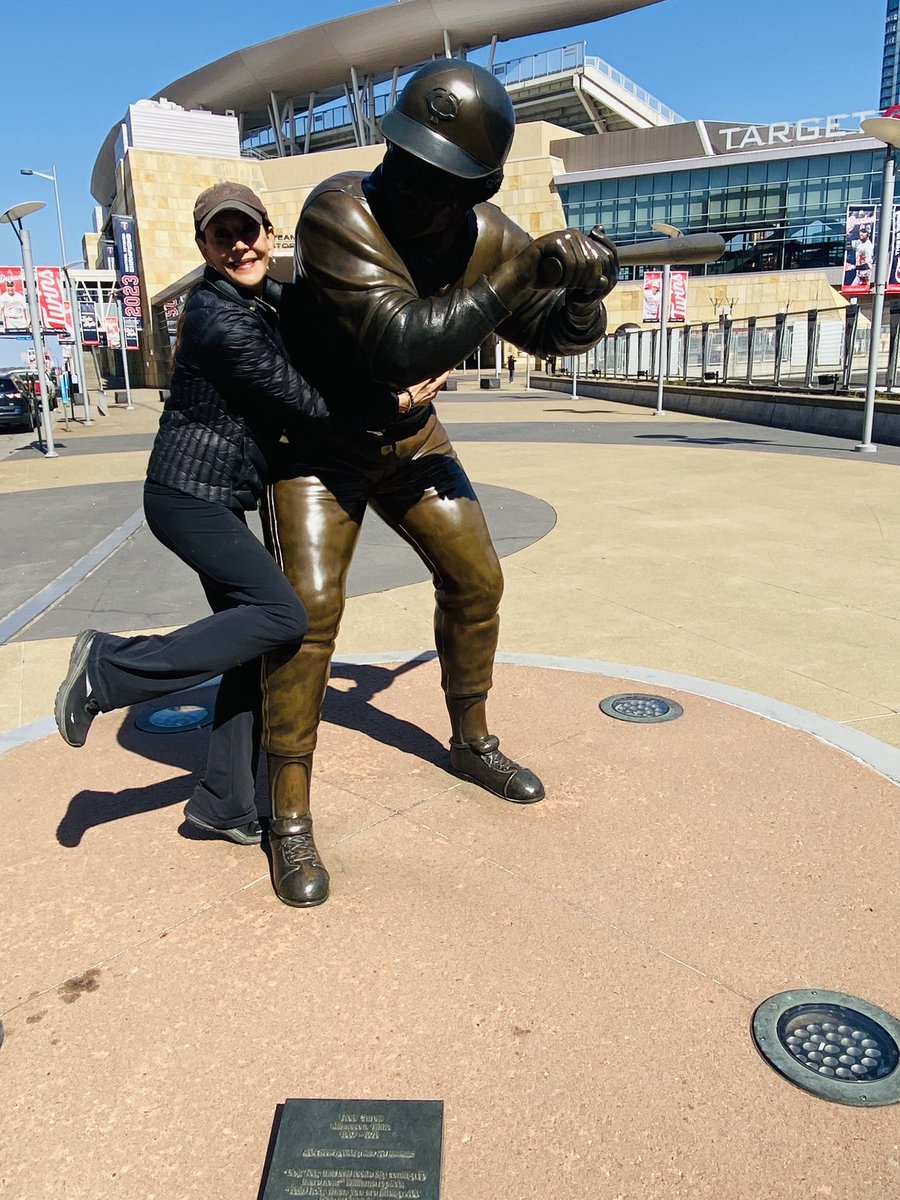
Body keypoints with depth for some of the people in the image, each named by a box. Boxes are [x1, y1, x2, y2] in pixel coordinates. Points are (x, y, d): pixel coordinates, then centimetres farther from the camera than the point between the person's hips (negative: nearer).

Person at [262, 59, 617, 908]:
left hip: (408, 436, 6)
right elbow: (402, 343, -37)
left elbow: (553, 336, 0)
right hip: (317, 438, -5)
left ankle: (471, 743, 28)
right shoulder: (340, 213, -28)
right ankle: (289, 815, -2)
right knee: (309, 606, -17)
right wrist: (521, 277, -37)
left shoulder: (485, 236, -12)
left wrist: (583, 296, -23)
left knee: (475, 578, 6)